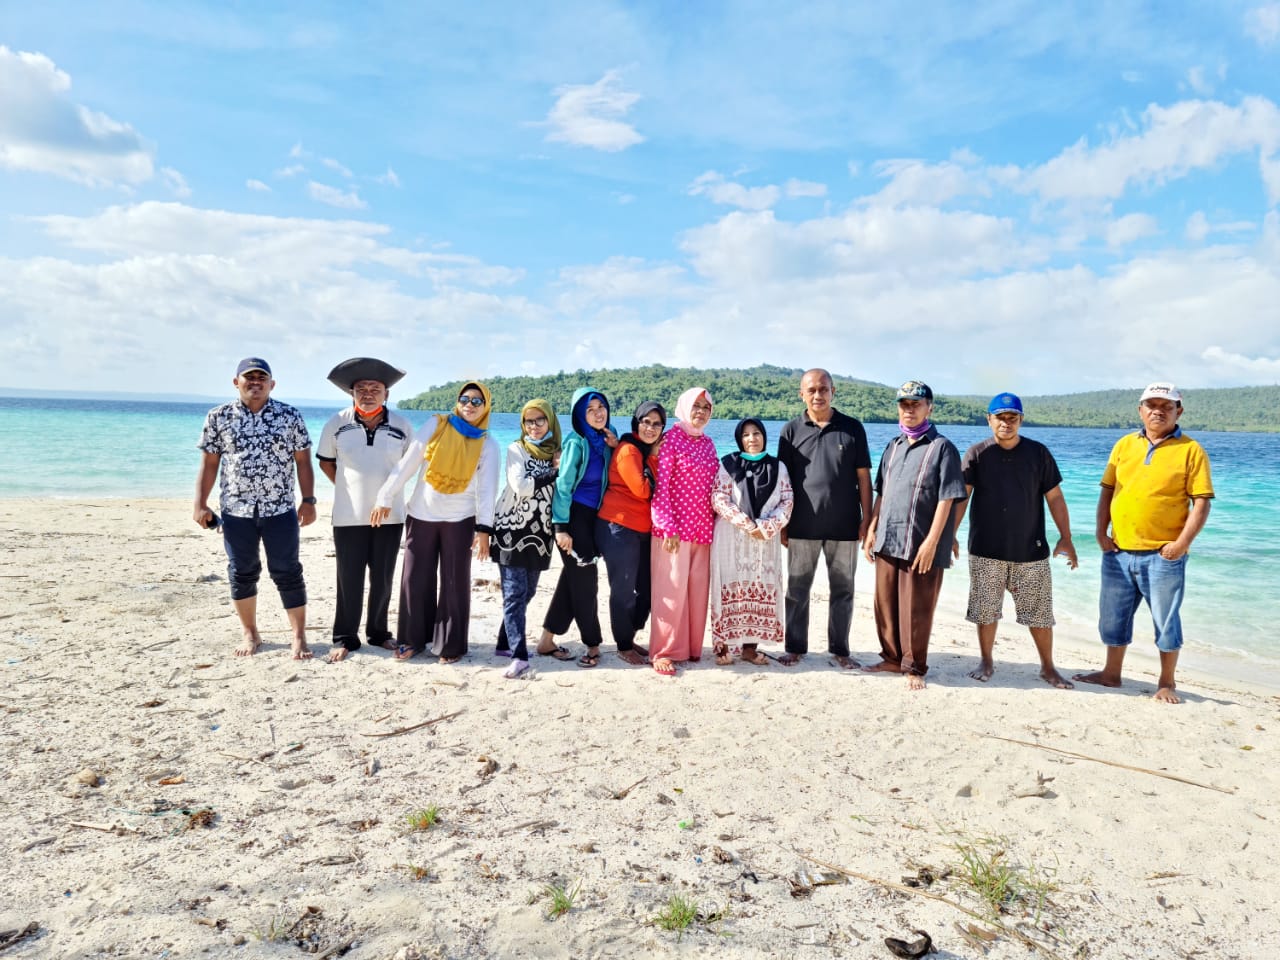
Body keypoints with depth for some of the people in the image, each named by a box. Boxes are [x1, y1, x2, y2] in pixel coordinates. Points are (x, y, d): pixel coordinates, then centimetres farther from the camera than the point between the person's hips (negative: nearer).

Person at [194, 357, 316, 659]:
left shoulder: (290, 416, 0)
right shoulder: (218, 417, 2)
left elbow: (303, 461, 2)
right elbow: (209, 463, 5)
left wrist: (308, 500, -3)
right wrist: (200, 504, 1)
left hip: (281, 510, -1)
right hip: (236, 511, 1)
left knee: (288, 574, 2)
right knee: (242, 574, 11)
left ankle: (299, 636, 10)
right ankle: (250, 633, 26)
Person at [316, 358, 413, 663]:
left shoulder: (401, 426, -3)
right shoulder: (337, 423, -4)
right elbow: (325, 460, 10)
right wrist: (347, 488, 7)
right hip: (348, 517, -1)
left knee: (383, 580, 11)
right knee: (349, 580, 4)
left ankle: (378, 633, 27)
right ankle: (345, 638, 18)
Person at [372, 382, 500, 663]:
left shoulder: (488, 445, 0)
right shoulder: (436, 425, 1)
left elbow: (487, 487, -7)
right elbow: (408, 463, -1)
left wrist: (484, 528, -16)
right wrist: (385, 498, -4)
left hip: (460, 520, -1)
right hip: (421, 515, 1)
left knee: (455, 583, 4)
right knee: (415, 578, 6)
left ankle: (450, 645, 15)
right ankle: (413, 639, 21)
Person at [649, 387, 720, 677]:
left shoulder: (708, 443, 14)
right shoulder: (671, 438, -5)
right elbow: (660, 486, -10)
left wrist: (717, 520, 11)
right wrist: (668, 526, -16)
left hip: (704, 529, 6)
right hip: (675, 529, -6)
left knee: (698, 589, 7)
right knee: (672, 590, -5)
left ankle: (692, 647, 19)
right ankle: (663, 652, 4)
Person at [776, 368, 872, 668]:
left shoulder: (852, 428, 2)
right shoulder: (791, 431, 2)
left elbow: (863, 477, 3)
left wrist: (867, 518, -2)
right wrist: (782, 523, 0)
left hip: (844, 526, 0)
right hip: (802, 526, 0)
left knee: (843, 590, 9)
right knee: (797, 589, 7)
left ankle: (839, 649, 21)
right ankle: (795, 647, 19)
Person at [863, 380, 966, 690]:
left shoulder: (942, 448, -6)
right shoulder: (893, 447, 14)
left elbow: (946, 499, -11)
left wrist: (931, 542, -17)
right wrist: (871, 530, 10)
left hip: (921, 545, -6)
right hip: (887, 541, 6)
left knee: (916, 610, 2)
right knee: (886, 604, 12)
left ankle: (914, 667, 15)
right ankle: (892, 658, 27)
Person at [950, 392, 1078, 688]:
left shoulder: (1038, 453, 3)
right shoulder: (976, 454, -1)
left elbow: (1054, 497, 5)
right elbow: (961, 496, -6)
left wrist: (1065, 538, 3)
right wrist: (951, 535, -13)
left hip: (1031, 550, 1)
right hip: (986, 551, -1)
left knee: (1039, 612, 7)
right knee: (985, 610, 7)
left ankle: (1048, 667, 24)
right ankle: (986, 662, 24)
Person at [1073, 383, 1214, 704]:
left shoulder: (1190, 450, -3)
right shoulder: (1124, 445, 9)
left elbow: (1201, 502, -6)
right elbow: (1107, 490, 10)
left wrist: (1183, 542, -15)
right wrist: (1101, 533, 0)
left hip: (1163, 555, -4)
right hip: (1118, 552, 4)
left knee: (1166, 621, 6)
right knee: (1113, 616, 14)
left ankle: (1166, 682, 22)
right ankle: (1111, 673, 29)